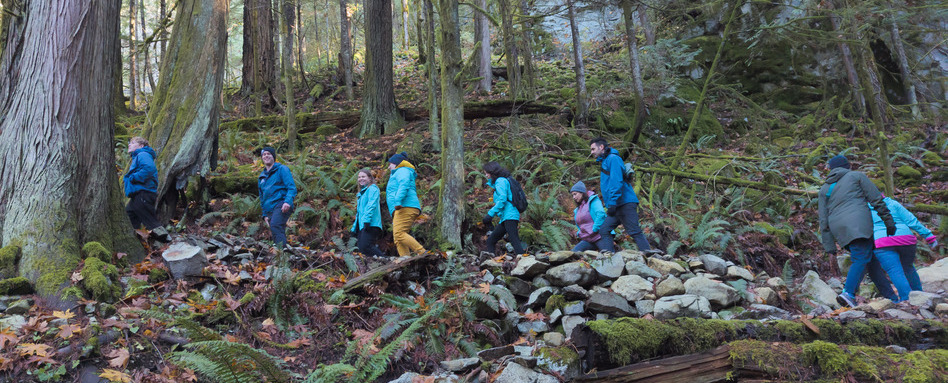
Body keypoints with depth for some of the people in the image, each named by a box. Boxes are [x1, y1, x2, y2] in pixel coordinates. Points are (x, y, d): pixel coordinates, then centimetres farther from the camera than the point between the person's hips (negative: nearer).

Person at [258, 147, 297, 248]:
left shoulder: (282, 169, 4)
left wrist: (288, 202, -24)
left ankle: (282, 248, -41)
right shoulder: (262, 176, 24)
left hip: (281, 205, -8)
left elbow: (292, 187, -7)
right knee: (274, 235, 3)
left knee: (275, 225, -31)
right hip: (269, 209, 8)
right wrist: (265, 215, 21)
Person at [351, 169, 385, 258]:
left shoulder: (372, 189, 0)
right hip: (361, 225, 9)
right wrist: (354, 228, 25)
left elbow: (371, 205, -14)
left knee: (365, 247, -23)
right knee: (361, 247, -4)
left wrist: (367, 220, -24)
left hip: (371, 224, -9)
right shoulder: (361, 193, 28)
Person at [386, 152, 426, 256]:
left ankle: (422, 253, -27)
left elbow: (404, 184, -14)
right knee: (397, 240, -3)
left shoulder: (402, 171, 7)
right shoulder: (396, 175, 38)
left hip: (405, 206, -10)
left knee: (399, 234, -23)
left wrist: (398, 201, -29)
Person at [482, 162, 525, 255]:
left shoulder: (501, 181, -6)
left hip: (509, 216, -11)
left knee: (515, 242, -19)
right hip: (505, 218, 11)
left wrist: (490, 214, -18)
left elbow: (502, 199, -17)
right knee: (490, 241, 11)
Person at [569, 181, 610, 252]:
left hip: (600, 237, -8)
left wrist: (594, 229, -19)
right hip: (588, 240, 8)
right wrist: (579, 233, 14)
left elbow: (601, 214, -20)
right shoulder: (577, 210, 20)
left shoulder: (593, 201, -4)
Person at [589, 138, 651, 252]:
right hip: (617, 207, 10)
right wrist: (608, 204, 23)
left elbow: (617, 182, -18)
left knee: (635, 232, -12)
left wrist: (612, 203, -24)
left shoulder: (613, 159, -7)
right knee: (604, 230, 2)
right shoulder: (604, 162, 24)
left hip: (626, 204, -10)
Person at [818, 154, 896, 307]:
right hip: (858, 223, -5)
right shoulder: (856, 176, 14)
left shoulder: (825, 188, 22)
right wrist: (889, 222, 9)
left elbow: (824, 220, 15)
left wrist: (829, 248, 14)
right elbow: (876, 200, 5)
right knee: (861, 259, -10)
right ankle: (848, 293, -28)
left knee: (860, 258, 16)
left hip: (838, 229, 5)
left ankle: (850, 292, 2)